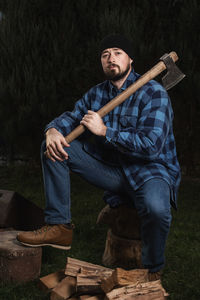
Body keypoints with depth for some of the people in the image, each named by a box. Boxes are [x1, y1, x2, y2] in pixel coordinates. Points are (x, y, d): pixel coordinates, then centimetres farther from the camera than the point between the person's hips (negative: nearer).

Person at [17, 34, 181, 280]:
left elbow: (151, 146, -25)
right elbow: (70, 117, 11)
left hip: (150, 170, -6)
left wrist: (104, 131, -23)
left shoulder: (153, 93, -14)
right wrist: (53, 131, -14)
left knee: (155, 207, -41)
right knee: (53, 147, -4)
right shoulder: (97, 93, 8)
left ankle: (153, 271, -9)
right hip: (112, 168, 6)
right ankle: (58, 226, -2)